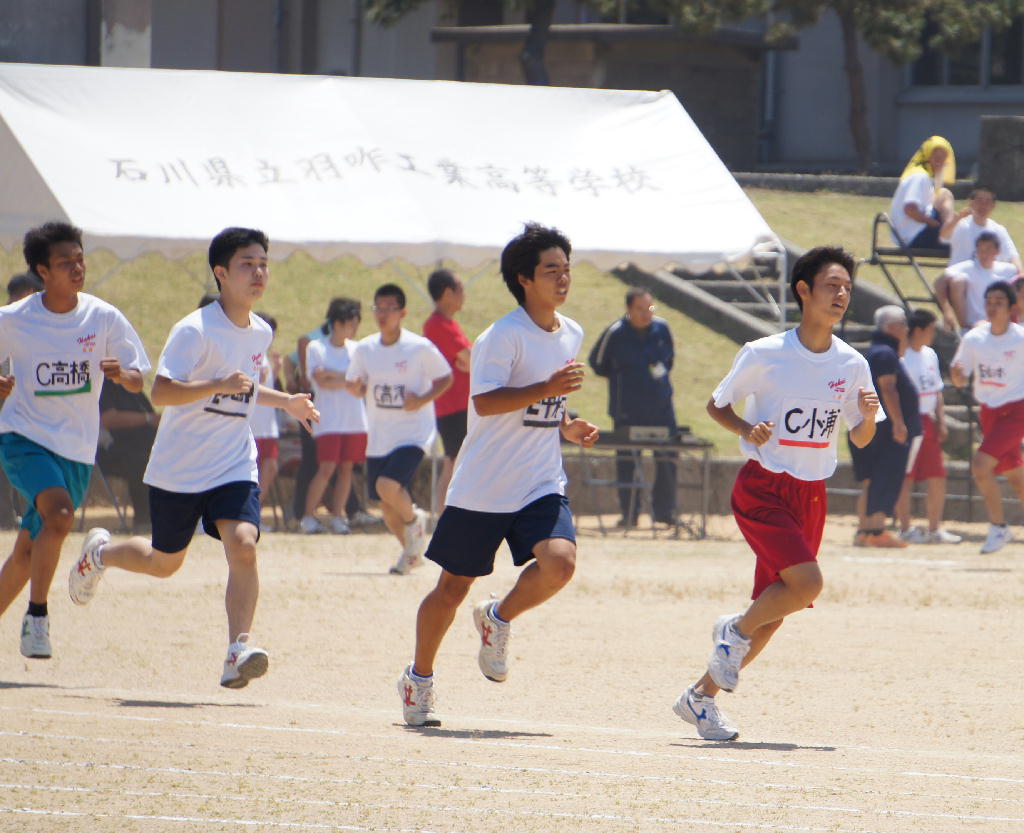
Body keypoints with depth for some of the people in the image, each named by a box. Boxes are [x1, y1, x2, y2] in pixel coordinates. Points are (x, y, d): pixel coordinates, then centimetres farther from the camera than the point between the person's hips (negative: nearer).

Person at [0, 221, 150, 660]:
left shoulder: (103, 318, -3)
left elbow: (137, 382, -1)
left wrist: (121, 373, -24)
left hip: (76, 450, 3)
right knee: (59, 513, -29)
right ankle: (37, 616, -19)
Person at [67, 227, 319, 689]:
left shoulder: (261, 332, 6)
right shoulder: (196, 330, -17)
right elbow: (161, 392, -27)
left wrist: (286, 402, 18)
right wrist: (221, 384, -37)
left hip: (234, 468, 4)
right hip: (178, 471, -4)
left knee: (243, 545, -21)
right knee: (164, 563, 12)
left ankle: (239, 649, -25)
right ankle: (100, 553, 43)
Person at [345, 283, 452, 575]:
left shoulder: (420, 348, -10)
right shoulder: (365, 349, 2)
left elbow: (446, 378, 0)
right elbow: (357, 388, 12)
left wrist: (423, 400, -15)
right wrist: (355, 386, -13)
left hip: (413, 433, -5)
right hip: (379, 438, 5)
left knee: (388, 486, -25)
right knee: (386, 505, 9)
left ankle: (413, 519, 6)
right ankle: (411, 551, 33)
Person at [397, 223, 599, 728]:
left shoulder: (571, 335, 10)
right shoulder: (505, 335, -13)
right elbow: (486, 401, -25)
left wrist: (566, 428, 8)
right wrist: (546, 389, -33)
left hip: (541, 486, 5)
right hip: (482, 489, -5)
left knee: (559, 562, -21)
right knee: (453, 587, 5)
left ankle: (499, 618, 7)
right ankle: (419, 678, 26)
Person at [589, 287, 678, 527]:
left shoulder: (661, 328, 3)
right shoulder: (615, 333, -9)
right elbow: (597, 363, 4)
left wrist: (661, 373, 7)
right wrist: (622, 378, 2)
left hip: (661, 407, 3)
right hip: (628, 411, -3)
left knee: (667, 458, 2)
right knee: (627, 462, 1)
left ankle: (664, 510, 13)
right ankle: (629, 513, 11)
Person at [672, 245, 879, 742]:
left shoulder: (852, 365, 3)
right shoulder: (764, 355, -8)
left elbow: (860, 440, 11)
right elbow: (717, 405, 4)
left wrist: (867, 416, -11)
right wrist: (748, 430, -16)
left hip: (811, 495, 5)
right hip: (762, 490, -5)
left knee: (776, 608, 5)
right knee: (807, 582, -25)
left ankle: (701, 697, 19)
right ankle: (736, 631, 3)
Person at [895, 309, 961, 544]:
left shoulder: (929, 355, 14)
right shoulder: (901, 356, -12)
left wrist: (940, 421, 12)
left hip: (927, 422, 8)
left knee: (937, 476, 8)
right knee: (905, 477, -3)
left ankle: (935, 528, 16)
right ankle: (905, 529, 3)